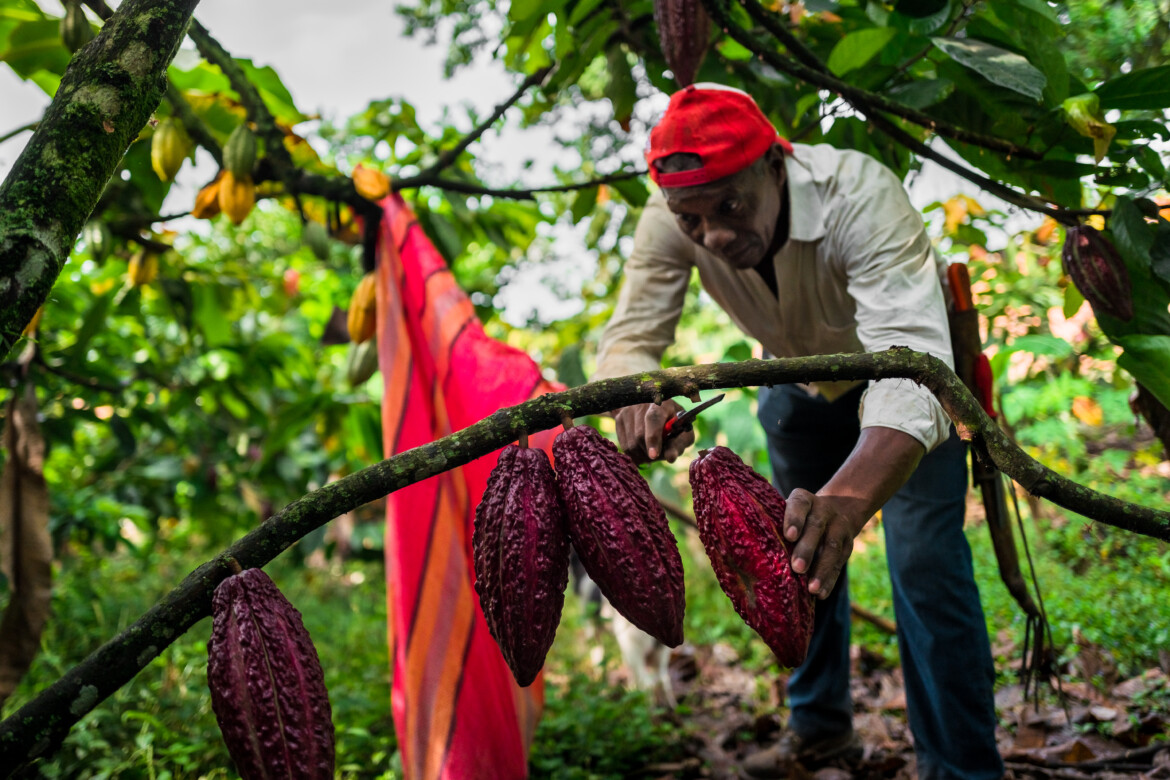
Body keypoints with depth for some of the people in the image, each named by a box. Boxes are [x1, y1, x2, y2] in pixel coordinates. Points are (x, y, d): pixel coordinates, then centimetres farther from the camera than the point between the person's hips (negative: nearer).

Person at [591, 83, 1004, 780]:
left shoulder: (859, 197, -43)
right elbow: (630, 338, -25)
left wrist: (851, 496, -72)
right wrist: (639, 403, -51)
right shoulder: (670, 221, -28)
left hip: (910, 368, -4)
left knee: (924, 560, -15)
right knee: (802, 549, 13)